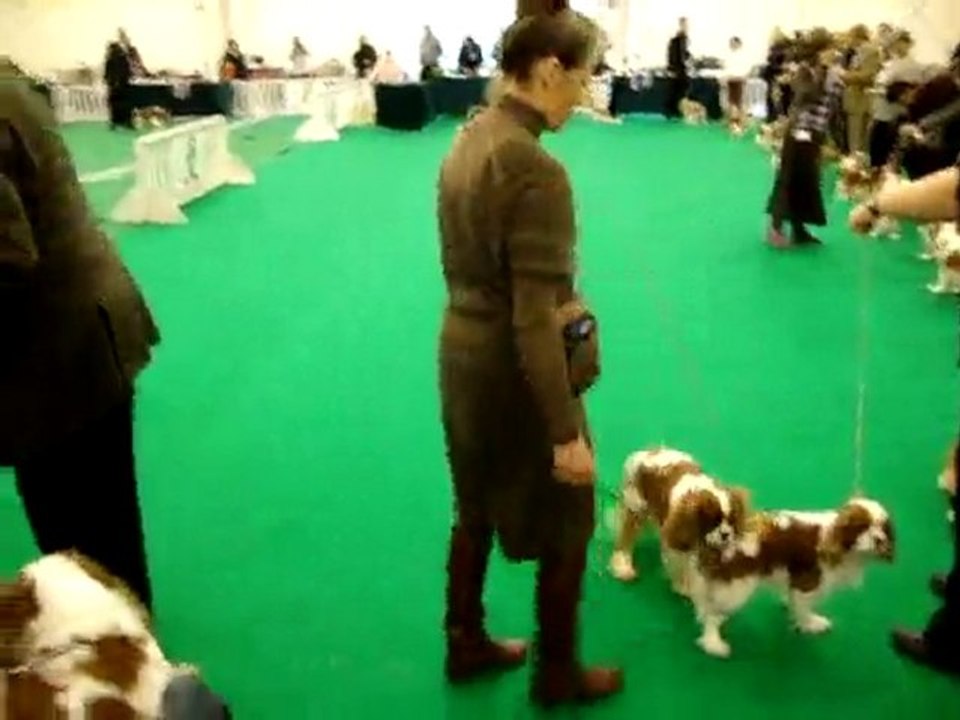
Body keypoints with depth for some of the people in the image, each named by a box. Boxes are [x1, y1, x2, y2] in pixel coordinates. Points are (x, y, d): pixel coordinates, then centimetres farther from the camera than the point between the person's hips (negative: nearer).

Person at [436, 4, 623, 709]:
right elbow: (535, 320, -26)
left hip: (461, 352, 9)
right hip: (513, 370, -8)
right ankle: (558, 673, 31)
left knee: (475, 512, 24)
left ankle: (466, 644, 41)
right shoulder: (536, 169, -26)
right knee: (565, 527, 13)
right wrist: (566, 431, -21)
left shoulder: (467, 141, 2)